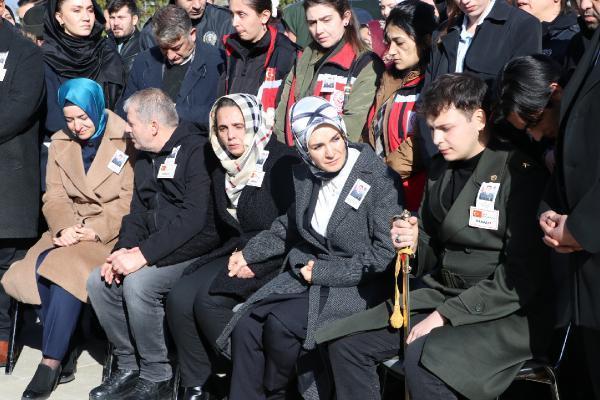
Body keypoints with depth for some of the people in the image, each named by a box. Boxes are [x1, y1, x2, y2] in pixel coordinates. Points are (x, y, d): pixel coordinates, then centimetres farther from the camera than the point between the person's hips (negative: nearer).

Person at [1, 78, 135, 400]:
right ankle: (62, 351, -14)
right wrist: (64, 227, -13)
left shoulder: (126, 141, -4)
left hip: (112, 231, -5)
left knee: (67, 267, -31)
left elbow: (129, 199, -8)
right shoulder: (60, 143, 13)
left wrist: (96, 230, -19)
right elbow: (54, 197, 7)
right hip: (70, 228, 5)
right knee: (38, 267, -24)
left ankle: (51, 362, -23)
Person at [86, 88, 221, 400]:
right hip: (155, 249, 9)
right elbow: (137, 213, 16)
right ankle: (128, 367, 4)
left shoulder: (197, 151, -14)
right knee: (98, 281, -8)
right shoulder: (146, 158, 15)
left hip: (193, 251, -9)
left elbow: (193, 217, -23)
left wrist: (143, 255, -25)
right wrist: (123, 250, -5)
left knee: (138, 283, -29)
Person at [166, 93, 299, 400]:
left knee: (209, 300, -25)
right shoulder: (223, 170, 12)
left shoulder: (282, 163, -12)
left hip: (271, 261, -7)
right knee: (179, 299, -16)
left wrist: (255, 263, -19)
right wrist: (237, 254, 0)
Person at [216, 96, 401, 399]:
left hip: (356, 285, -6)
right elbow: (289, 226, 20)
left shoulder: (381, 182, -14)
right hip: (307, 272, 6)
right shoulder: (305, 176, 5)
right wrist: (249, 254, 6)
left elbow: (384, 255, -15)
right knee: (245, 325, -16)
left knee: (280, 323, -24)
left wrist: (324, 271, -16)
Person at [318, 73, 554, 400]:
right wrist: (413, 243, -2)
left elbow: (521, 275, -19)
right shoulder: (439, 169, 11)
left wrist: (447, 314, -19)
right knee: (345, 342, -1)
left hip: (505, 311, -8)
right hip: (440, 293, 8)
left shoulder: (519, 171, -14)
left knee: (423, 359, -34)